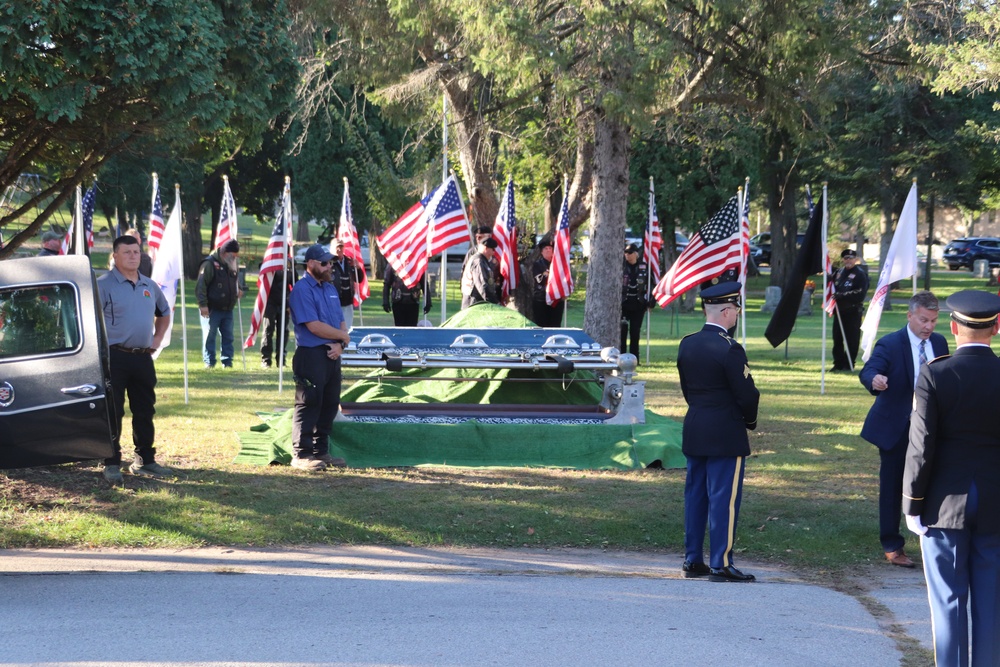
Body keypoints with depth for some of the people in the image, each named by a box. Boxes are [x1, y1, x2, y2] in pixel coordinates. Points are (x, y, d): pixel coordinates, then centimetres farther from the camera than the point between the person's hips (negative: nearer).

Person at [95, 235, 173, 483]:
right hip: (115, 357, -6)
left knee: (145, 411, 12)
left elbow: (164, 313, 29)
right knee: (113, 413, -4)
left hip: (143, 357, 6)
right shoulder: (104, 285, -8)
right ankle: (112, 464, 1)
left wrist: (157, 338, 16)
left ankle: (145, 460, 22)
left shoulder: (149, 286, 13)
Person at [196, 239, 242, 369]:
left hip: (228, 309, 7)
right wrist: (203, 304, -21)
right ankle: (209, 362, 5)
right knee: (209, 335, -1)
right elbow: (201, 285, -15)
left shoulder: (233, 266, 12)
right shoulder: (210, 264, -12)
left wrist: (238, 291, 13)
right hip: (212, 309, -7)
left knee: (228, 336, 7)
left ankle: (227, 361, 12)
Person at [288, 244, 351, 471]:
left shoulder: (330, 288, 17)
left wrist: (339, 344, -6)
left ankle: (321, 451, 20)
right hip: (311, 354, -8)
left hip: (332, 354, 8)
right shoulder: (302, 289, -10)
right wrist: (343, 336, -6)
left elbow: (341, 322, 14)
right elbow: (314, 326, -18)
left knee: (330, 405, 11)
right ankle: (301, 454, -2)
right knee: (308, 404, -6)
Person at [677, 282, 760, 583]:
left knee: (695, 495, 13)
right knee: (724, 498, -3)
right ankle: (721, 564, -2)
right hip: (726, 436, -7)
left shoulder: (686, 344, 6)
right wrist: (750, 421, 3)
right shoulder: (729, 349, -17)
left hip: (694, 432, 7)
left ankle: (692, 560, 18)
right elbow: (747, 394, -15)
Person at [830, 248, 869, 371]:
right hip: (839, 311, 6)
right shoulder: (839, 272, 13)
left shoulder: (860, 274, -6)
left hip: (853, 312, -6)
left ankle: (849, 364, 6)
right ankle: (838, 364, 14)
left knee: (852, 340, -1)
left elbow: (860, 294, -15)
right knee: (837, 339, 7)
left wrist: (842, 295, -20)